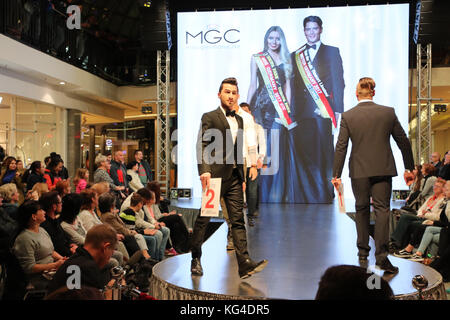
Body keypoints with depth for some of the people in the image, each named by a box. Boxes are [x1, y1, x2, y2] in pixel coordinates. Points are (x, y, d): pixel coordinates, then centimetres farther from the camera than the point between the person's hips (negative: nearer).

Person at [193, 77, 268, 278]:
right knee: (203, 219, 5)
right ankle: (195, 260, 20)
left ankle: (245, 265, -2)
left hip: (234, 177, 6)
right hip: (215, 175, -6)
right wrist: (204, 170, -29)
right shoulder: (209, 117, -3)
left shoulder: (239, 120, 18)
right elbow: (202, 145, -14)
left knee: (238, 220, 0)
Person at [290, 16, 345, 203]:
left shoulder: (332, 52, 10)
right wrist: (291, 112, 5)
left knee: (323, 154, -2)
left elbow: (338, 83, 3)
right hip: (301, 112, 3)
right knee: (300, 156, 0)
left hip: (322, 112, -2)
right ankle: (303, 198, 7)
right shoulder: (295, 55, 19)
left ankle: (324, 197, 7)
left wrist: (337, 110, -6)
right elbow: (293, 85, 15)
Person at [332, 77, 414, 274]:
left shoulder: (347, 116, -3)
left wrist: (336, 174, 0)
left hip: (359, 171, 0)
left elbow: (341, 147, -4)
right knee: (382, 209, 1)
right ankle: (381, 254, -8)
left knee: (362, 210, 14)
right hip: (383, 169, 0)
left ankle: (363, 251, 23)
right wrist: (409, 168, 16)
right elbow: (403, 141, 6)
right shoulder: (388, 112, 0)